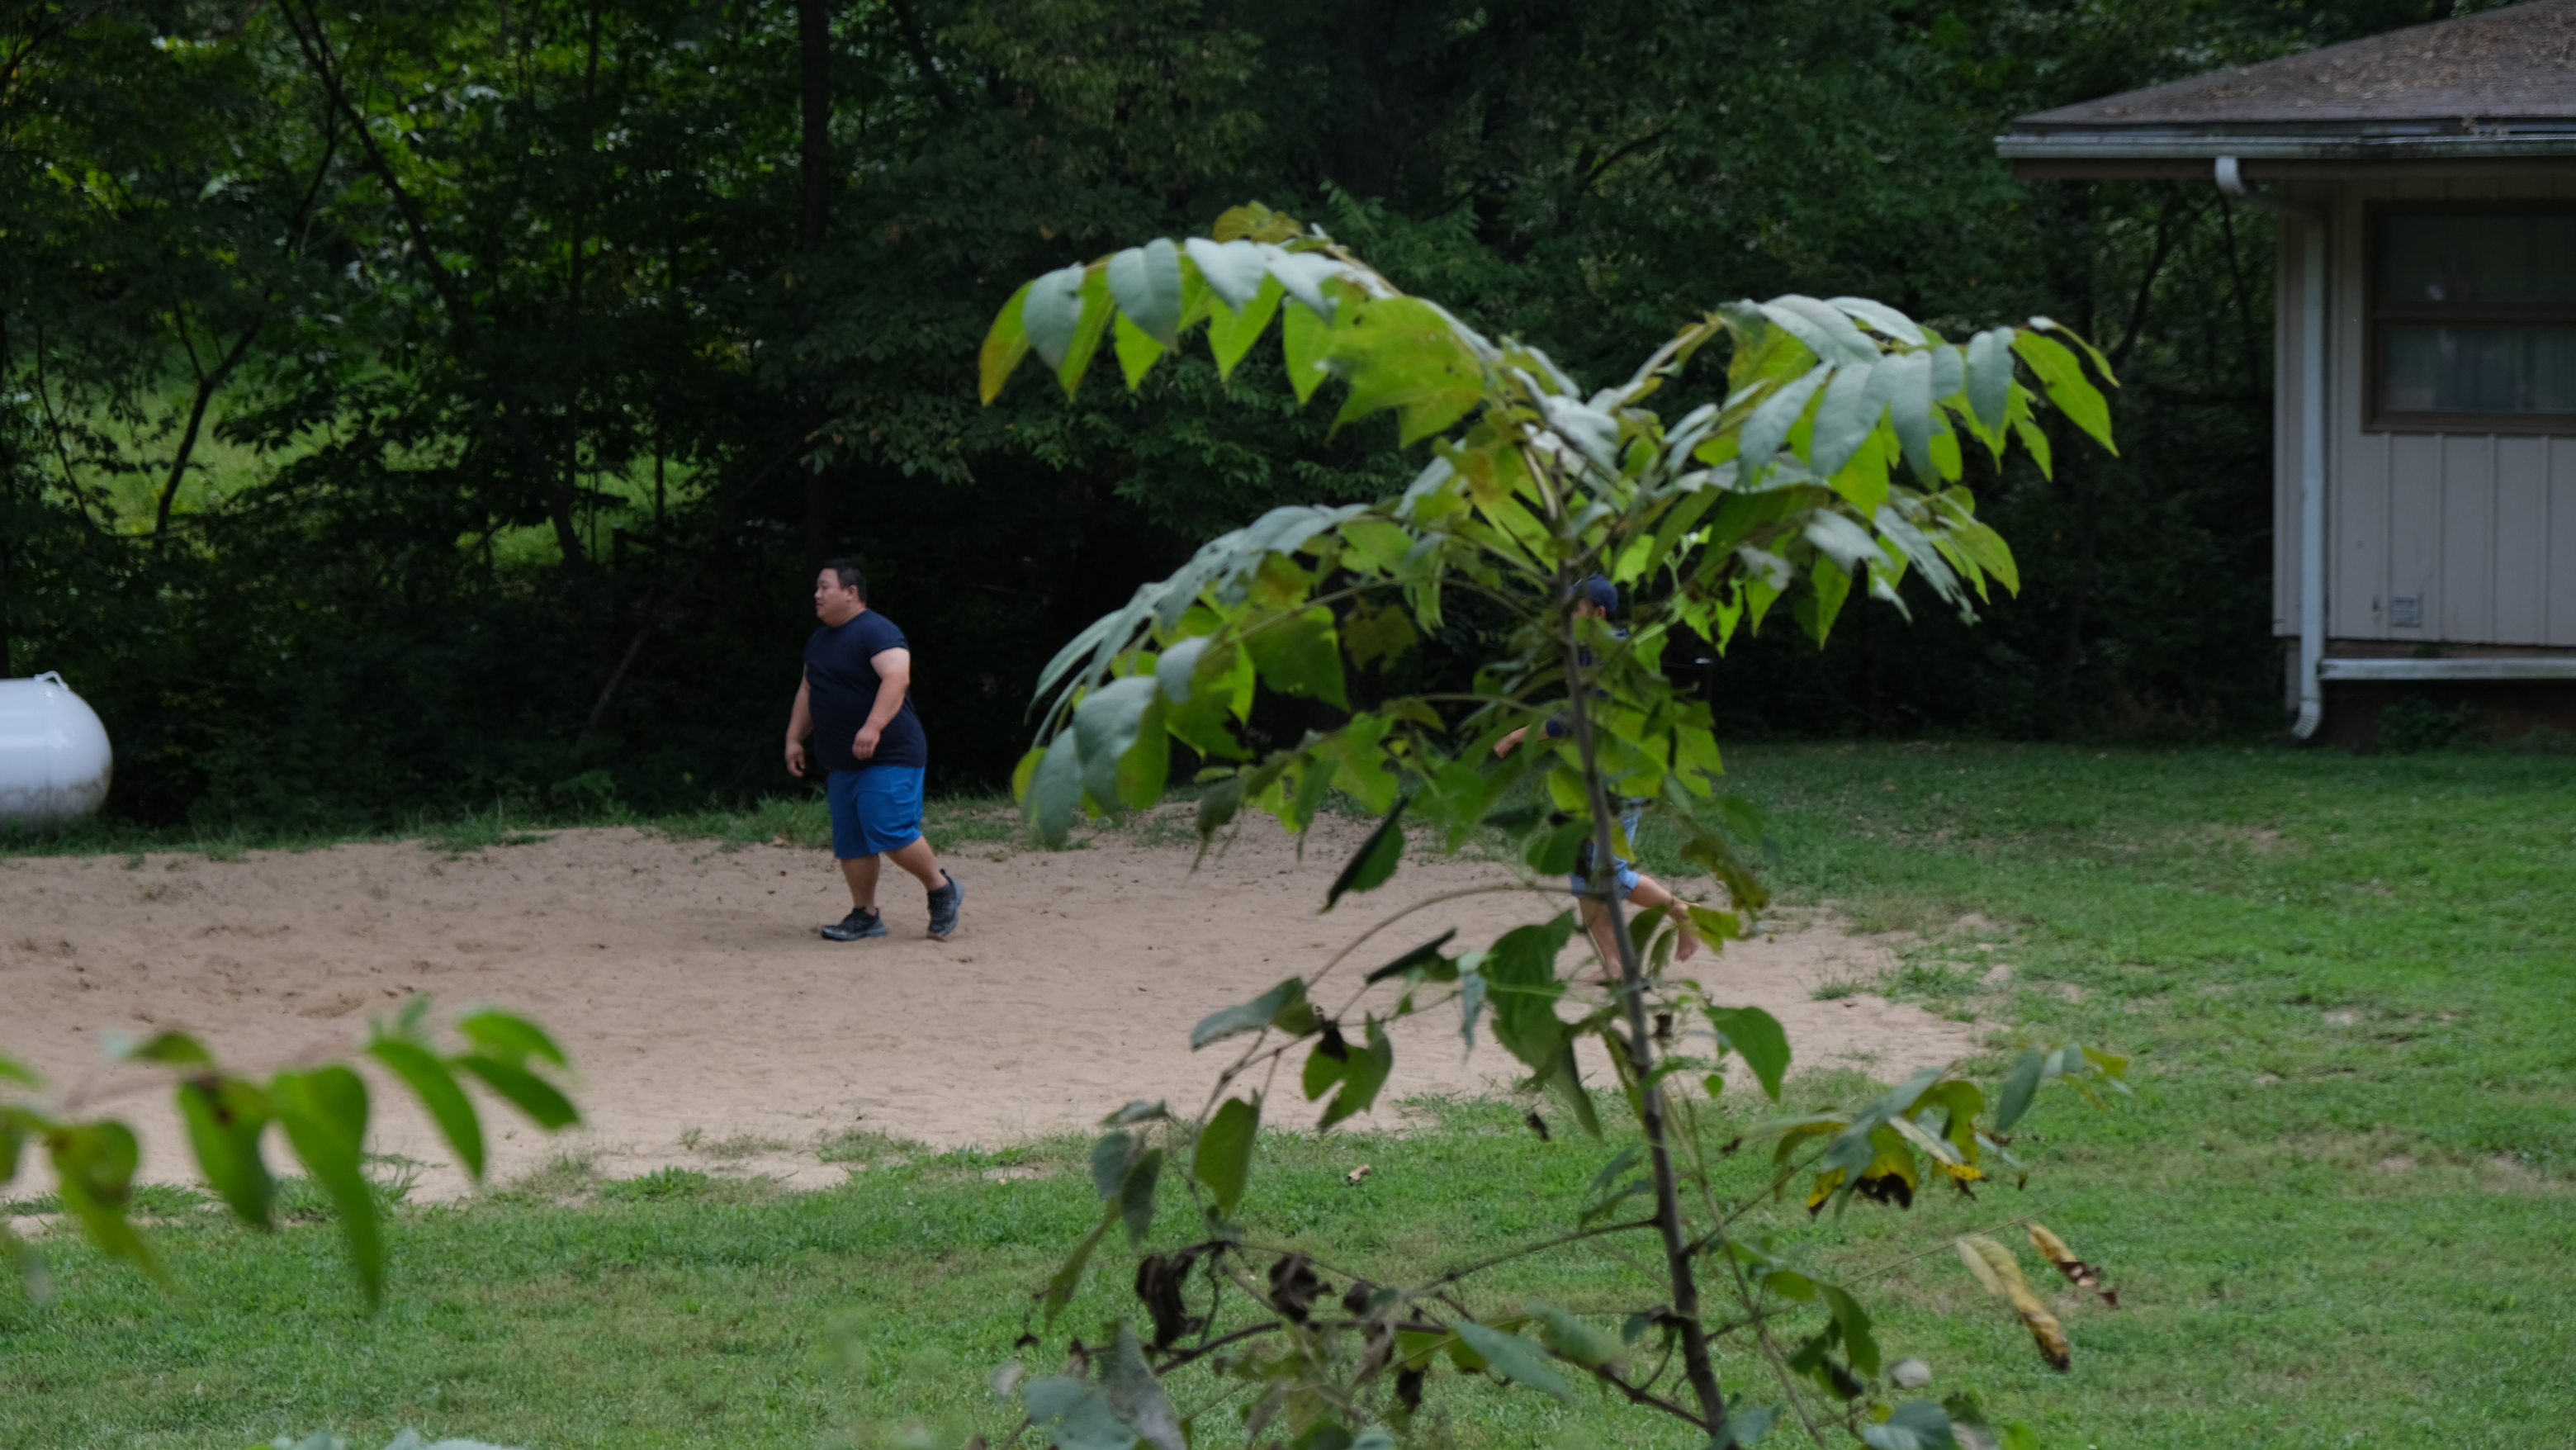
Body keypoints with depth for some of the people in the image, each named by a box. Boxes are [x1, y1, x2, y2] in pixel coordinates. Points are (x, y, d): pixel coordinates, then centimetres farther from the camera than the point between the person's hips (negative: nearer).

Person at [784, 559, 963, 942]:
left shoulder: (877, 632, -14)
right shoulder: (818, 641, 16)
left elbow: (897, 678, -28)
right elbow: (808, 692, 25)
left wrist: (873, 727, -38)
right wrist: (794, 738, 17)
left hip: (890, 757, -9)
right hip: (840, 763, 9)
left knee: (890, 831, -16)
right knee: (850, 840, 7)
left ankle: (942, 889, 3)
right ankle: (864, 914, 14)